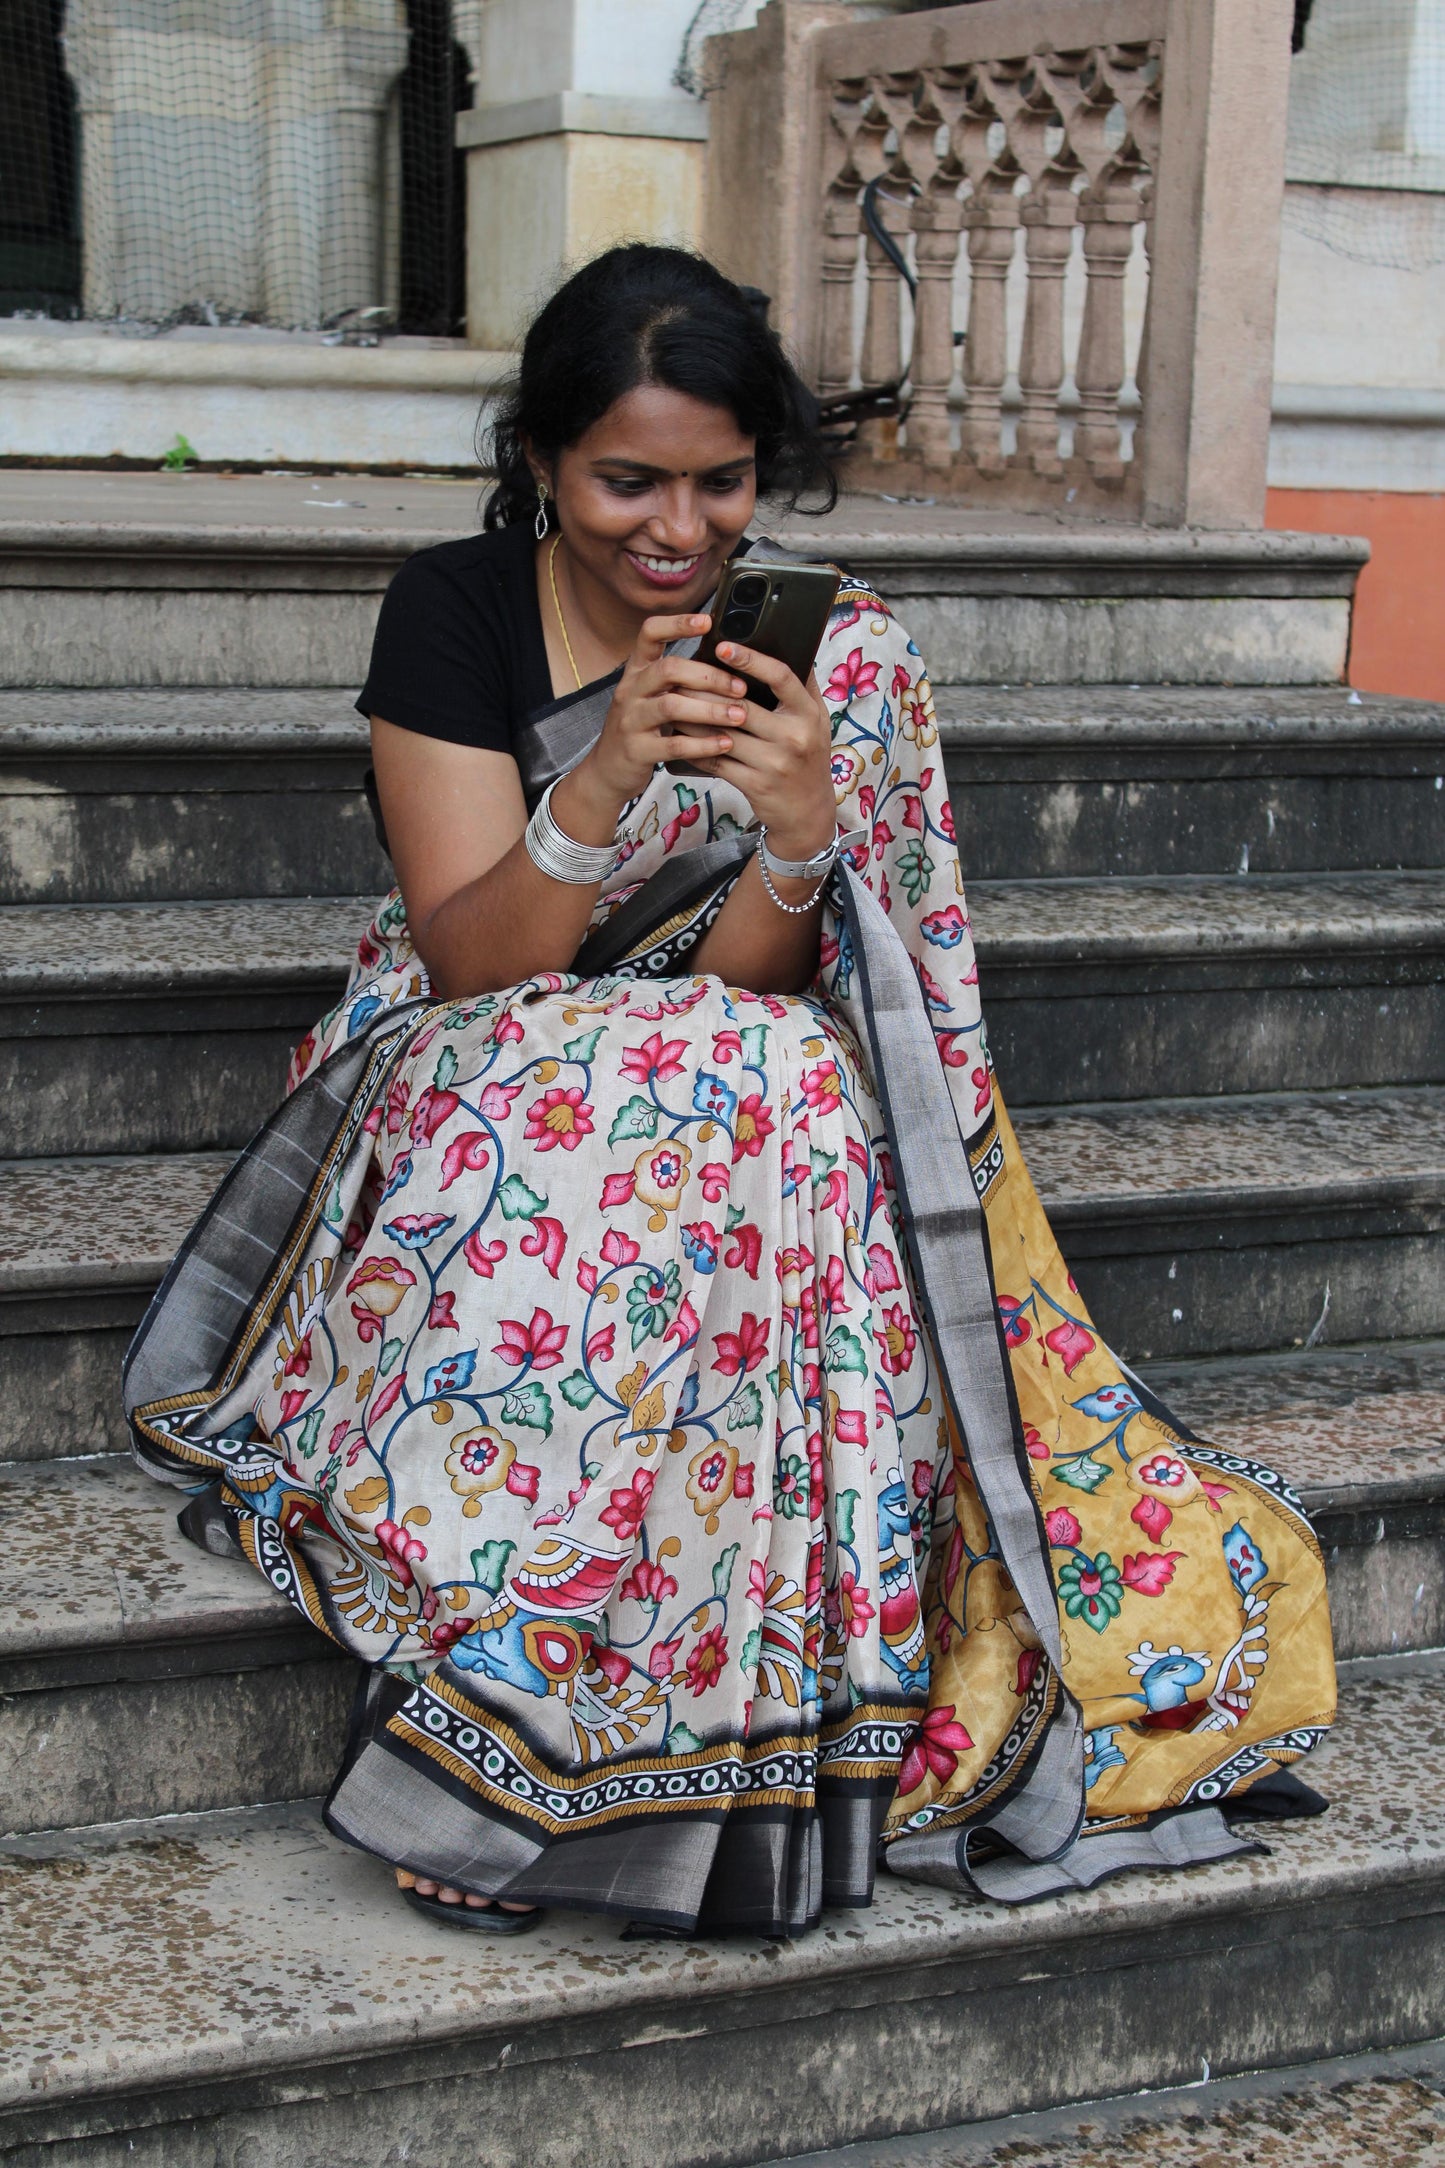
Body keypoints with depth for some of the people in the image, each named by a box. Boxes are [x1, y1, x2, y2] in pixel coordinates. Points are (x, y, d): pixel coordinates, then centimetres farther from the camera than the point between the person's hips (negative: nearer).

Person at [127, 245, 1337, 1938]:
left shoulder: (832, 652, -4)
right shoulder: (454, 610, -6)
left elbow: (739, 988, -10)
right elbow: (470, 964, -14)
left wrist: (799, 830, -31)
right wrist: (602, 779, -31)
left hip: (737, 1101, 1)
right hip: (476, 1092, -1)